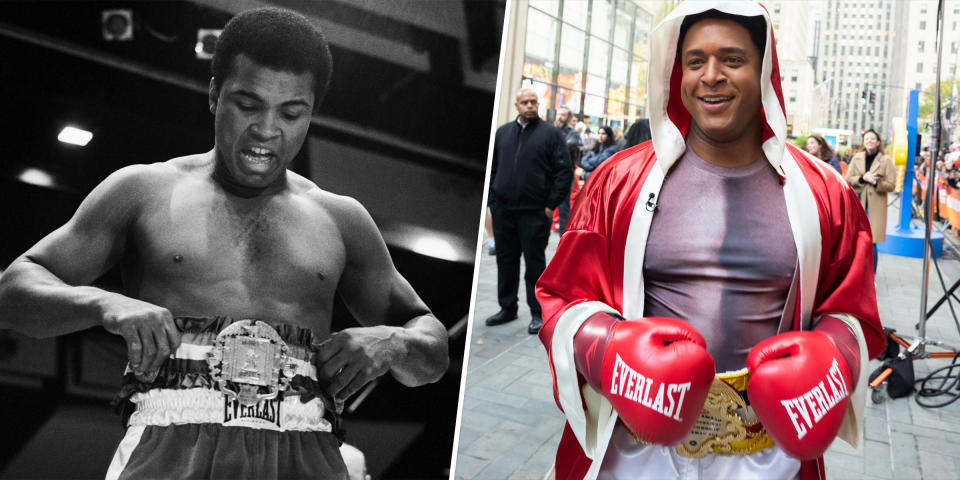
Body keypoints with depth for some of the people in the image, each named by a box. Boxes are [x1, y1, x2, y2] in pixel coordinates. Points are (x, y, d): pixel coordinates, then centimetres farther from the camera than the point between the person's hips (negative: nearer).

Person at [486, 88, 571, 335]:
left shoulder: (551, 134, 0)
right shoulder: (502, 132, 12)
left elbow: (564, 172, -3)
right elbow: (492, 168, 16)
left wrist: (551, 204, -8)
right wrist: (492, 199, 6)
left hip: (534, 212, -4)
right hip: (503, 210, 4)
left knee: (534, 262, 2)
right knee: (506, 259, 11)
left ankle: (538, 313, 12)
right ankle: (507, 308, 24)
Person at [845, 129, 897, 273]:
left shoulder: (886, 160, -2)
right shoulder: (857, 158, 8)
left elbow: (891, 185, -3)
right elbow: (848, 179, 4)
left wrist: (876, 182, -18)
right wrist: (863, 178, -12)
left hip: (875, 207, -3)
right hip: (857, 204, 3)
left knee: (871, 243, -5)